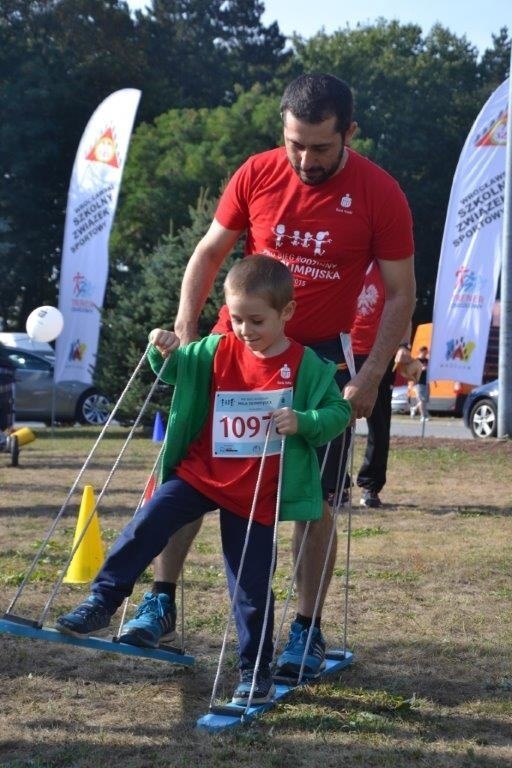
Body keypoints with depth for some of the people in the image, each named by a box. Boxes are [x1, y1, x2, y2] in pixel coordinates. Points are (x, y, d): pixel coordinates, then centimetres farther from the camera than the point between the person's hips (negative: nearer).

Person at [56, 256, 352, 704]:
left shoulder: (306, 365, -9)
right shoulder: (217, 351, 1)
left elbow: (338, 412, -7)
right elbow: (177, 372, 16)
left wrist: (303, 422, -26)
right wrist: (166, 352, -7)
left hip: (257, 493, -3)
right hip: (200, 472, 3)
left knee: (251, 585, 4)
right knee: (148, 524, -15)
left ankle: (256, 669, 18)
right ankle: (101, 604, -5)